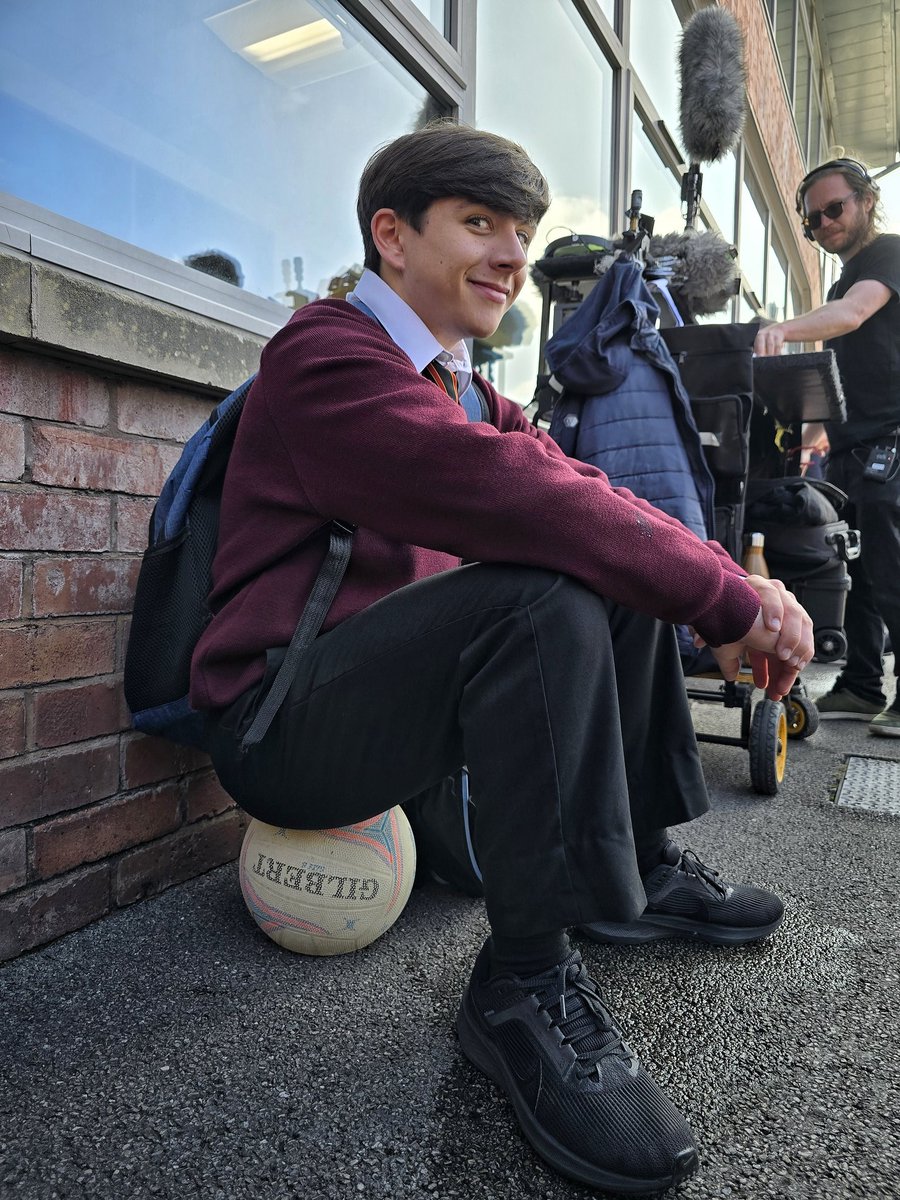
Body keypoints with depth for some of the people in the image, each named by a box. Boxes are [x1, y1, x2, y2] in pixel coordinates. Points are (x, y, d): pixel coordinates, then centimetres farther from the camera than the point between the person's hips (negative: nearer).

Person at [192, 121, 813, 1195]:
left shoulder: (463, 388, 14)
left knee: (632, 585, 7)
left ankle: (640, 865, 16)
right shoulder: (326, 357, -14)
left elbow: (582, 491, 1)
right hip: (281, 723, -8)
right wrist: (730, 600, -25)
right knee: (546, 600, -31)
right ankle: (524, 984, -17)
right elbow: (517, 498, -30)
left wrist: (730, 588, -14)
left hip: (398, 688, 9)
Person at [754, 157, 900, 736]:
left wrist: (783, 329, -42)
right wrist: (806, 436, 17)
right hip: (850, 450, 9)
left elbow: (853, 313, -25)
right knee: (853, 573, 7)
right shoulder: (846, 280, 24)